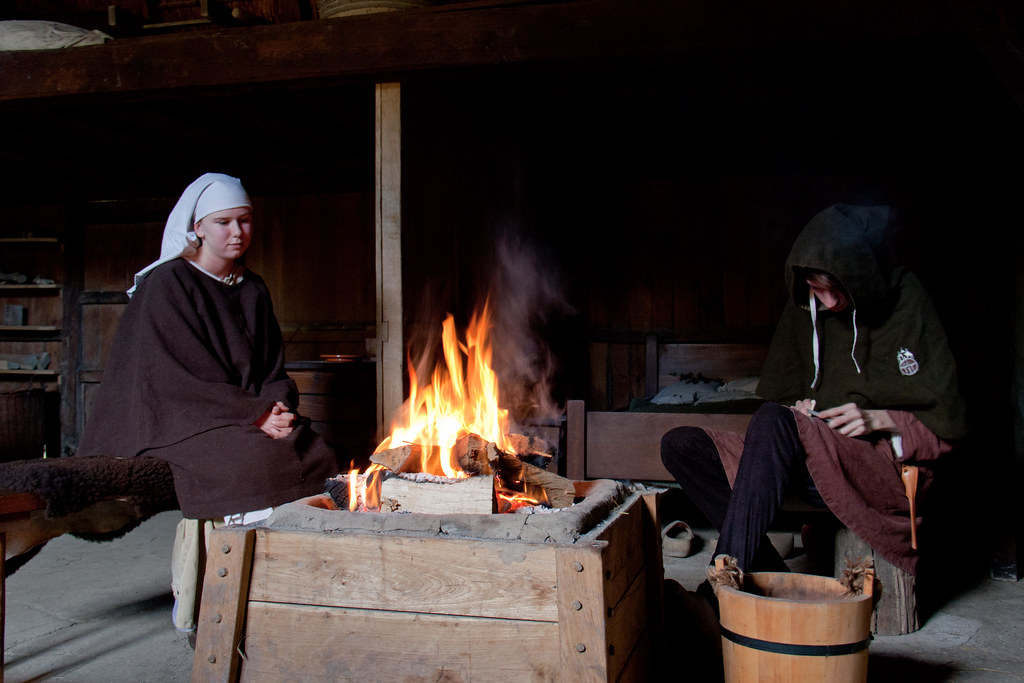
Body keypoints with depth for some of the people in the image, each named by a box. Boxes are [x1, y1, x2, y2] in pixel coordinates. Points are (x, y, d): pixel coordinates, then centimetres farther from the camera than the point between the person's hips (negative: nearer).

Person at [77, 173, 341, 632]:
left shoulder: (253, 290, 17)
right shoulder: (166, 284, -3)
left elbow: (273, 367, 14)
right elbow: (183, 378, -11)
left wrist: (278, 406, -8)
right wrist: (254, 416, -17)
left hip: (251, 419, 6)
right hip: (180, 421, -6)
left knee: (317, 457, -19)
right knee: (251, 462, -32)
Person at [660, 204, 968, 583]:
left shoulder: (908, 307, -2)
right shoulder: (803, 309, 10)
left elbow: (947, 425, 0)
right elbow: (777, 396, 18)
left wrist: (879, 420, -14)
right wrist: (798, 409, -4)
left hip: (887, 471, -6)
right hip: (811, 465, 6)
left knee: (776, 421, -35)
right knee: (680, 445, -11)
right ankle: (771, 576, -23)